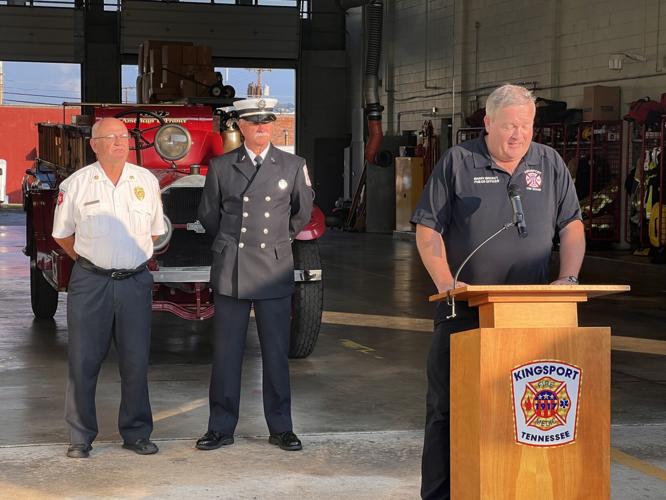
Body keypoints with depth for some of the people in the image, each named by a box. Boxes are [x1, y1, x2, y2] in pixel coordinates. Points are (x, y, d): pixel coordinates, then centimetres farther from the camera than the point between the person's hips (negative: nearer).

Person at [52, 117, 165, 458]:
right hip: (90, 283, -2)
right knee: (84, 361, 0)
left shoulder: (146, 181, 6)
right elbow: (62, 234, 11)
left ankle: (136, 433, 16)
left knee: (136, 361, 5)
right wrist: (90, 261, 11)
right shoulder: (75, 185, 0)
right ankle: (80, 438, 9)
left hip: (135, 282, 2)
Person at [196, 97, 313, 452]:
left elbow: (302, 212, 19)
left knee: (276, 352, 4)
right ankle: (221, 428, 12)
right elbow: (208, 214, 16)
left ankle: (280, 428, 14)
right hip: (230, 272, 0)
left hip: (274, 271, 0)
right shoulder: (221, 167, 4)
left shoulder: (293, 167, 4)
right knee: (226, 353, 3)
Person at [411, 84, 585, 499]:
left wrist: (568, 278, -2)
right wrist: (446, 284, -12)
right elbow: (428, 229, 0)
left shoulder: (550, 163, 9)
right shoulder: (458, 162, 1)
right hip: (465, 310, -2)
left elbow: (571, 225, 13)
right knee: (447, 408, 1)